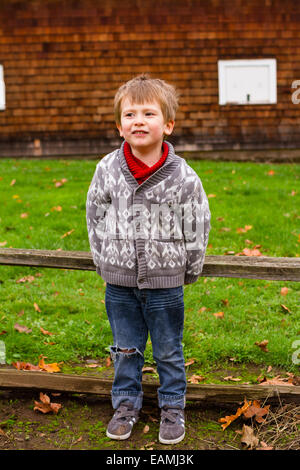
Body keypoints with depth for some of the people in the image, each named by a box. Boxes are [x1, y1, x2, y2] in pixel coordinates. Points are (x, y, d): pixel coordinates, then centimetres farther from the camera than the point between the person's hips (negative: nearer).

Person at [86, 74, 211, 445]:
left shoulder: (183, 177, -13)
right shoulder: (107, 170, -7)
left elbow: (198, 227, -2)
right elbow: (95, 216, 6)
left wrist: (189, 271, 4)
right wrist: (103, 260, 8)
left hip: (165, 280, -2)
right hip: (119, 280, 2)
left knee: (168, 351, 14)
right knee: (125, 348, 17)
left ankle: (172, 407, 33)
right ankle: (126, 404, 36)